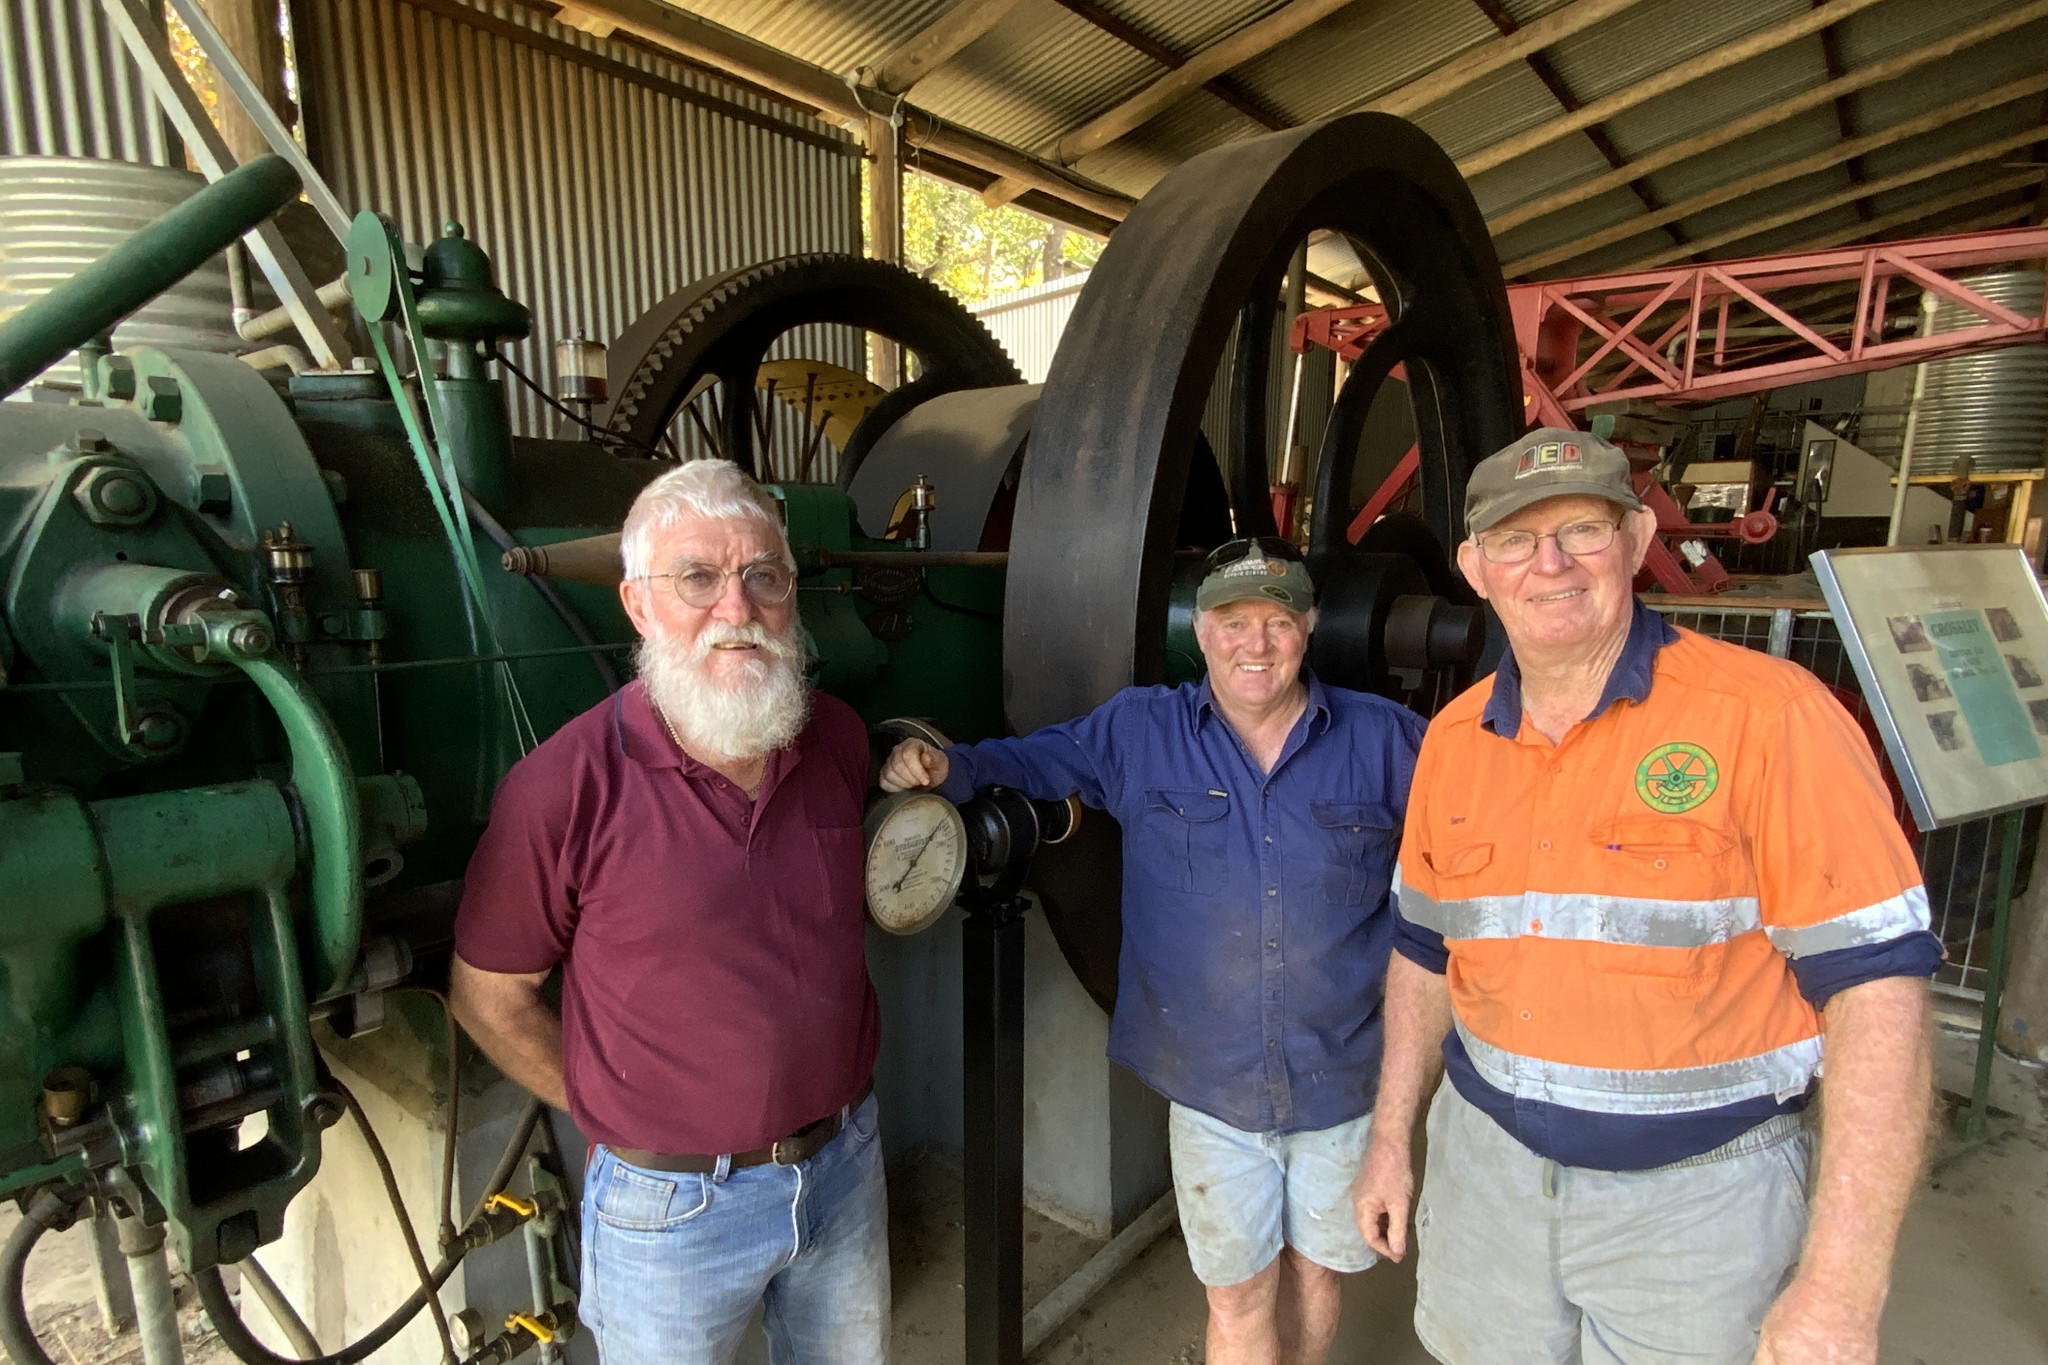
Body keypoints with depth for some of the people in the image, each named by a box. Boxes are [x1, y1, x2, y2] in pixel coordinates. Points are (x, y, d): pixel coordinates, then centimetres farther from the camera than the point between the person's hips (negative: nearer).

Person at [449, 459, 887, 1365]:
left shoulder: (839, 739, -7)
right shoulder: (564, 789, -22)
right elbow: (488, 997, -8)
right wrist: (615, 1117, -2)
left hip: (845, 1163, 4)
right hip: (673, 1205, -4)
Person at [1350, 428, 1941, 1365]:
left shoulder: (1768, 715, -15)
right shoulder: (1454, 737, -1)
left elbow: (1877, 980, -16)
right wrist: (1393, 1137, 9)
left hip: (1698, 1189, -4)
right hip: (1485, 1160, 4)